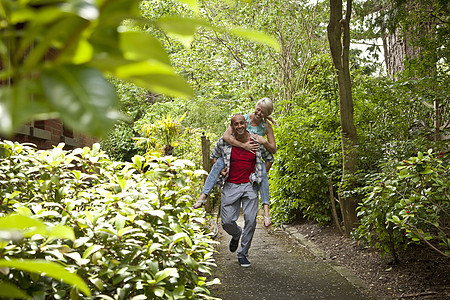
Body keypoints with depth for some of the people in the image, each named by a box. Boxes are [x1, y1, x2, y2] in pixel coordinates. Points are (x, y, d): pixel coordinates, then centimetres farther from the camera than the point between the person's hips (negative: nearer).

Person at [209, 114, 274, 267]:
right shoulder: (224, 141, -3)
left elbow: (269, 159, 14)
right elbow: (214, 156, 16)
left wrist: (260, 175, 7)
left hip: (250, 186, 0)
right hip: (231, 186, 0)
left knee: (250, 221, -4)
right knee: (227, 222, -3)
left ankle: (243, 254, 14)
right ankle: (236, 234, 34)